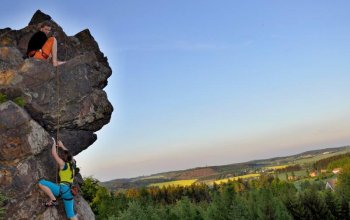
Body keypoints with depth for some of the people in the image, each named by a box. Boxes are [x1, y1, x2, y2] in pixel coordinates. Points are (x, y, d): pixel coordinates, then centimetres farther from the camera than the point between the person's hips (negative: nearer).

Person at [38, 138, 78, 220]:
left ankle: (53, 200, -10)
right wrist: (62, 146, 41)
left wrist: (54, 143, 15)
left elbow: (53, 153, 1)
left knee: (41, 183, -7)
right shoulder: (72, 164, 15)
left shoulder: (63, 164, -2)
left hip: (63, 189, -8)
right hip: (69, 192, 8)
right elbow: (68, 154, 34)